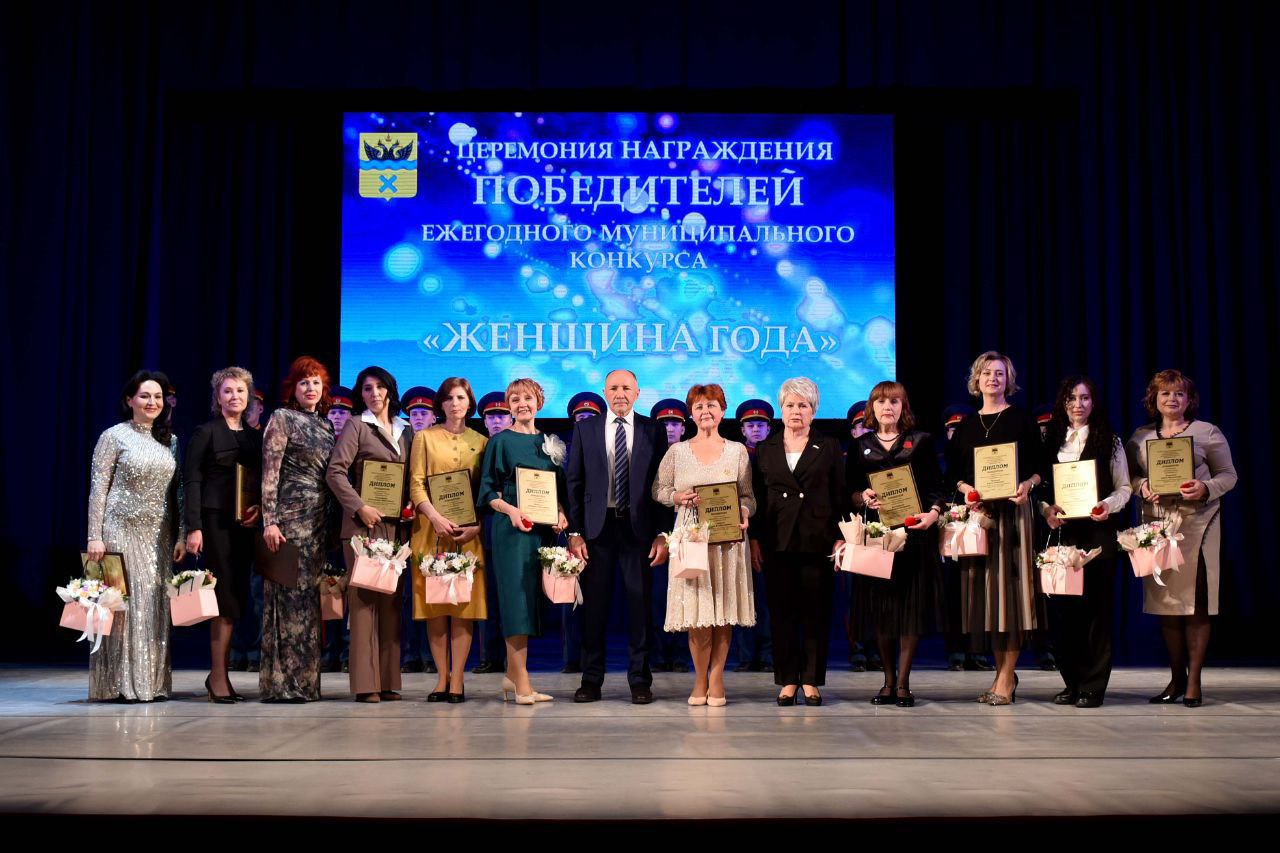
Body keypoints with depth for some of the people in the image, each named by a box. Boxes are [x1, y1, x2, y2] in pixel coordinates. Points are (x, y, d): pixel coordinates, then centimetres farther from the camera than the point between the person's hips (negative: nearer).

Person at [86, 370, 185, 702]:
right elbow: (98, 489, -5)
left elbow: (176, 493, 12)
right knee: (123, 602, -4)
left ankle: (151, 682, 11)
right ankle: (119, 684, 2)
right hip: (121, 529, -5)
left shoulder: (170, 441, 12)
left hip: (159, 535, 5)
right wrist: (95, 536, -12)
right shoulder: (114, 437, -2)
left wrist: (181, 535, 6)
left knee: (155, 605, 5)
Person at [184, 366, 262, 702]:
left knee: (237, 597, 5)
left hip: (244, 523, 5)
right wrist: (193, 528, -14)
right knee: (227, 595, -8)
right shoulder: (205, 433, -1)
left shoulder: (255, 436, 15)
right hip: (215, 520, -5)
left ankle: (221, 672, 14)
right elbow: (193, 482, -6)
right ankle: (218, 675, -2)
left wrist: (260, 507, -4)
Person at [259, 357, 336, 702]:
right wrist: (270, 521, -16)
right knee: (290, 596, -7)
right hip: (290, 517, -6)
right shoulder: (282, 418, -2)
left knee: (309, 598, 7)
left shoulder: (326, 425, 17)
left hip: (319, 521, 7)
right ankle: (282, 683, -2)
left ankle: (304, 680, 12)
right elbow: (270, 472, -8)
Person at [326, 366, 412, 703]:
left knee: (392, 601, 6)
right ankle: (365, 683, -4)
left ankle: (388, 681, 11)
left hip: (396, 525, 5)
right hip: (363, 524, -5)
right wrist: (360, 507, -15)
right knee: (364, 599, -5)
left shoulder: (406, 431, 17)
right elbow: (335, 472, -7)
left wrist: (409, 505, 1)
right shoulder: (356, 426, 1)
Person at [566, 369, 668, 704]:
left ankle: (640, 681, 12)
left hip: (638, 528, -1)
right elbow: (574, 483, 6)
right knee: (594, 606, 5)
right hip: (597, 528, 1)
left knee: (639, 605, 3)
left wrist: (662, 534, -4)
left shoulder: (653, 431, 5)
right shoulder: (585, 429, 8)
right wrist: (574, 532, -2)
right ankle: (591, 680, 14)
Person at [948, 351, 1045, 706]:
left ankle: (1006, 679, -4)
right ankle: (1003, 672, 14)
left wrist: (1027, 485, -18)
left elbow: (1039, 467, 1)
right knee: (984, 588, 4)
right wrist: (966, 490, -7)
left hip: (1012, 511, -4)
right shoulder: (966, 425, 14)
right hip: (978, 512, 4)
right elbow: (953, 472, 13)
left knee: (1010, 584, -6)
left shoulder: (1021, 419, 3)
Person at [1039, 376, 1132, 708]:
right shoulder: (1051, 440, 14)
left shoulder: (1109, 441, 7)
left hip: (1097, 530, -3)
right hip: (1060, 530, 3)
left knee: (1095, 605, -4)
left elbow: (1124, 487, 5)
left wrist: (1108, 505, -13)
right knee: (1061, 605, 1)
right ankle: (1071, 681, 12)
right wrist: (1045, 509, -7)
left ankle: (1093, 685, 1)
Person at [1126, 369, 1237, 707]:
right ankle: (1176, 678, 15)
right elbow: (1130, 476, 14)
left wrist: (1206, 488, -15)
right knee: (1164, 600, 5)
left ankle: (1194, 681, 2)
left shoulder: (1207, 432, 3)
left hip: (1197, 523, -3)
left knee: (1196, 602, -5)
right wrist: (1143, 487, -7)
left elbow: (1228, 475, 3)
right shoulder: (1140, 437, 12)